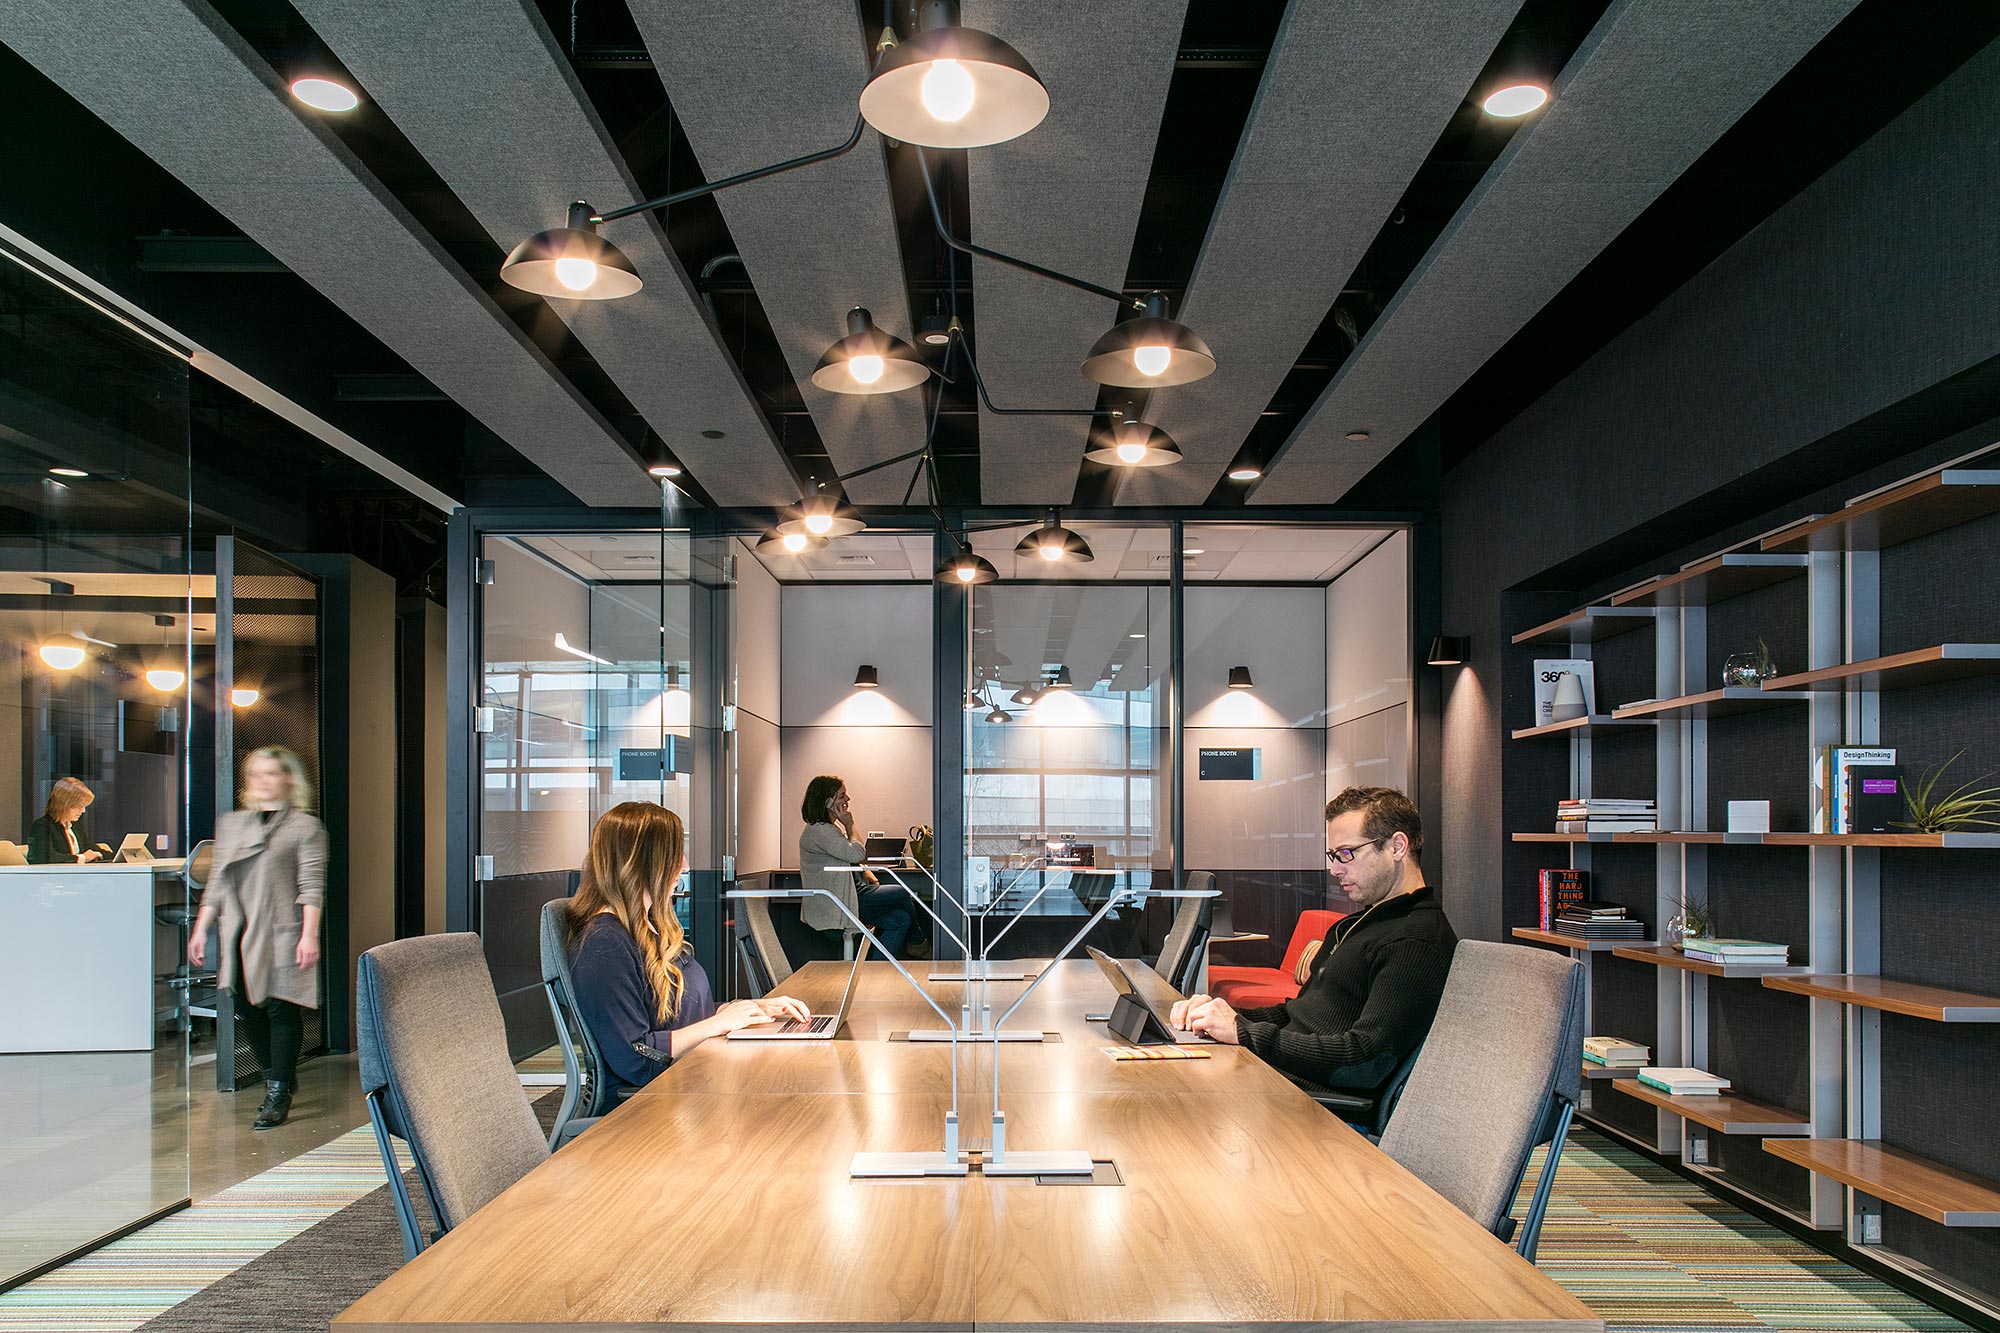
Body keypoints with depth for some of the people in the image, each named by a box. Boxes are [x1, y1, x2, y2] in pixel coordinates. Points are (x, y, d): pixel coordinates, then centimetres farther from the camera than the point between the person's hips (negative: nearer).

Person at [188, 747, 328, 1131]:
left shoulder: (305, 826, 0)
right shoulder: (231, 824, 17)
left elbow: (311, 886, -6)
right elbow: (217, 883, 19)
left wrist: (309, 934, -14)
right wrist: (201, 928, 12)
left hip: (282, 933, -5)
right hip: (239, 934, 6)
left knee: (282, 1009, -5)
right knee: (247, 1011, 7)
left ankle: (278, 1093, 2)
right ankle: (279, 1078, 24)